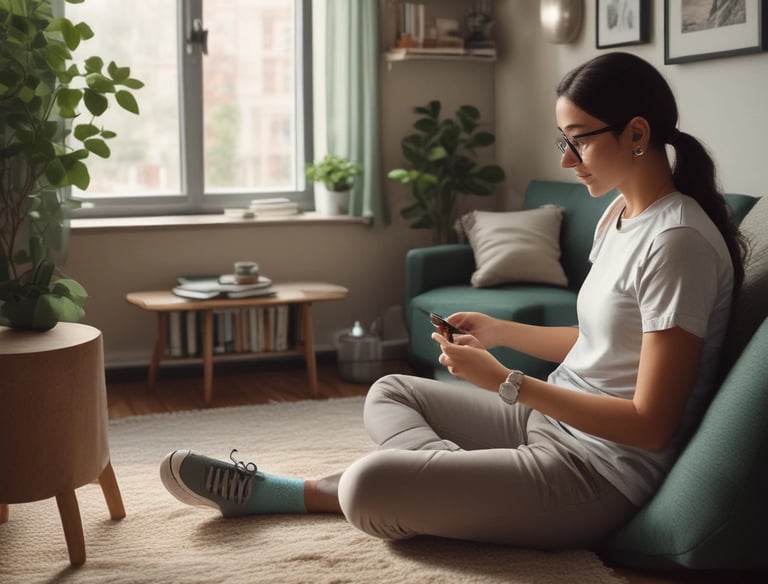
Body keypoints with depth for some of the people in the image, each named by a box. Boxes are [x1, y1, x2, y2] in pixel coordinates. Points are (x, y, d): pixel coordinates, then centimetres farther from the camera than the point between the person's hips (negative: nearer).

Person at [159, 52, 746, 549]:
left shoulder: (677, 242, -21)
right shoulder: (620, 215, 8)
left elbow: (650, 425, -22)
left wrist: (507, 384, -22)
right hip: (552, 419, 10)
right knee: (389, 394, 22)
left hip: (601, 473, -10)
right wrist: (498, 331, 11)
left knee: (365, 487, -22)